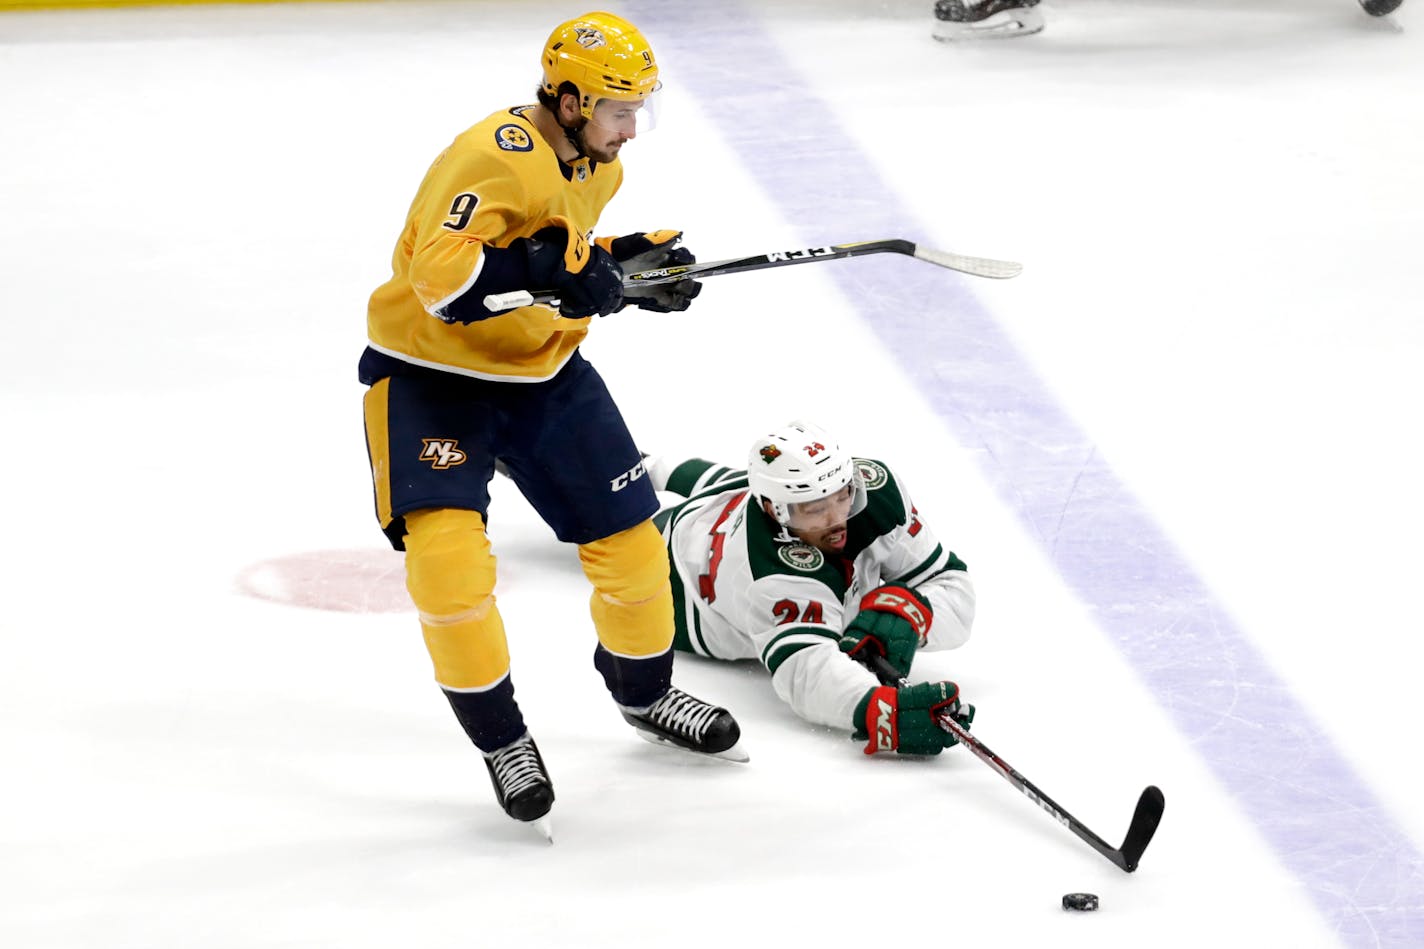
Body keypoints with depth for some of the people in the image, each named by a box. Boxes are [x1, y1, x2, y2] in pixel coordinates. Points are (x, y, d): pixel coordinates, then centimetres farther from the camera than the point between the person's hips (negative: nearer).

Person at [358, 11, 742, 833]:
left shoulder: (597, 167, 3)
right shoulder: (497, 157, -27)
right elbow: (441, 273, -38)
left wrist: (631, 263, 1)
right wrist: (550, 267, -40)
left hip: (545, 371, 8)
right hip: (431, 377, -7)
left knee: (630, 540, 9)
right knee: (447, 556, -23)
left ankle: (645, 694, 36)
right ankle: (501, 738, -4)